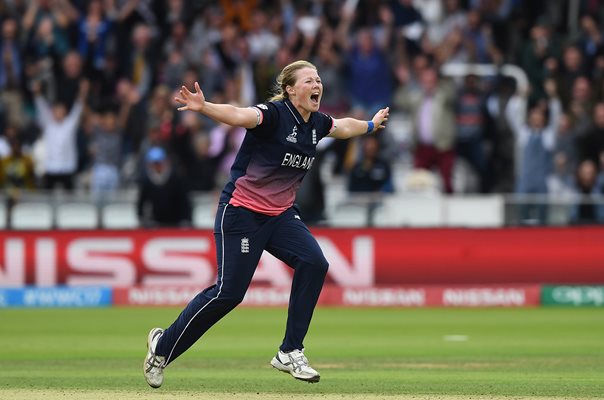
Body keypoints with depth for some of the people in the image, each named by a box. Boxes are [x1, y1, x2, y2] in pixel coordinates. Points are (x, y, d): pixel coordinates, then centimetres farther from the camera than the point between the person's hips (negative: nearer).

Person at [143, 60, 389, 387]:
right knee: (229, 292, -10)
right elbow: (237, 115, -37)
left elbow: (342, 127, 30)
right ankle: (163, 346, 10)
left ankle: (290, 353, -7)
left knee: (314, 263, -16)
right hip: (242, 212, -7)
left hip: (280, 215, 7)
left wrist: (371, 125, 46)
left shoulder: (317, 123, 6)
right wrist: (204, 108, -56)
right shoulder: (274, 114, -17)